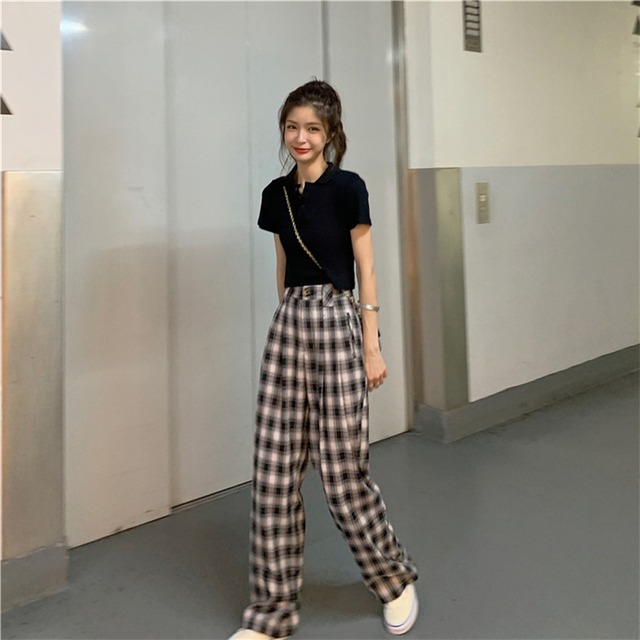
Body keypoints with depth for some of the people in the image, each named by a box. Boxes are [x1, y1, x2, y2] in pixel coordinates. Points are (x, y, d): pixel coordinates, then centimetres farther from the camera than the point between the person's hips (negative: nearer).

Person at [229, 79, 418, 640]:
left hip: (336, 322, -5)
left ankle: (395, 579, 28)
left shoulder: (347, 188, -5)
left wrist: (373, 346, -7)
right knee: (274, 471, 4)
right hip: (287, 322, 5)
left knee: (342, 470, 1)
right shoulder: (276, 195, 11)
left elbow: (366, 270, -5)